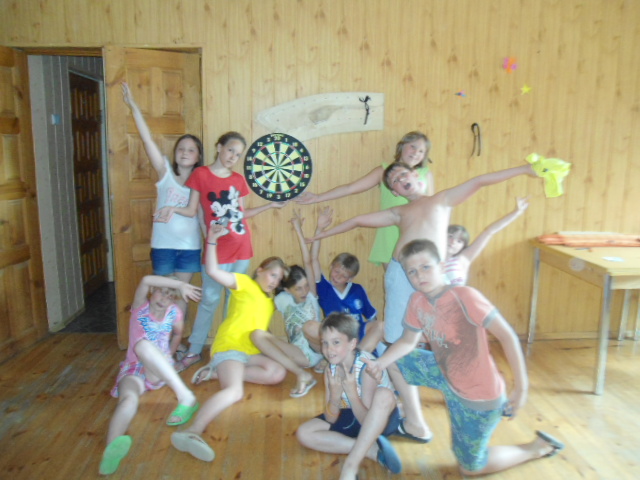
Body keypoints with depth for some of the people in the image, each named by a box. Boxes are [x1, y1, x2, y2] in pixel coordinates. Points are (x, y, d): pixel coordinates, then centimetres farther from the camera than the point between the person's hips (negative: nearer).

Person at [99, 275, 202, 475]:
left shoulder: (174, 312, 5)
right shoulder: (140, 307, -1)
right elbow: (146, 281, -21)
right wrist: (181, 284, -17)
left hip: (160, 372, 0)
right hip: (134, 369, 0)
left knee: (143, 345, -35)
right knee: (129, 399, -36)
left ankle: (185, 396, -43)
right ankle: (112, 449, -64)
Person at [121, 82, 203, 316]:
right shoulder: (165, 172, -3)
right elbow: (147, 139, -11)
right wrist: (133, 105, -17)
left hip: (190, 246, 1)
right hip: (163, 244, -1)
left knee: (181, 293, 12)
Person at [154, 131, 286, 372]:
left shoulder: (238, 179, 9)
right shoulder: (201, 174, -2)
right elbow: (192, 211, -2)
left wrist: (271, 205, 13)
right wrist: (173, 209, -20)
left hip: (241, 249, 4)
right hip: (216, 250, -4)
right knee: (210, 300, 2)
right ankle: (194, 351, 17)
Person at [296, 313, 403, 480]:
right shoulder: (331, 370, -11)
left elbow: (366, 419, -26)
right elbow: (331, 419, -10)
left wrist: (351, 393, -41)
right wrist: (334, 396, -30)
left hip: (381, 418, -6)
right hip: (353, 417, 6)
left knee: (384, 395, -40)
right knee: (304, 433, -13)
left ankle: (350, 466, -34)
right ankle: (373, 449, -19)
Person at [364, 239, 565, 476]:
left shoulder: (465, 296, -29)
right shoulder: (417, 301, -9)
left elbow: (507, 336, -25)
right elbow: (408, 342, 4)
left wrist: (521, 388, -23)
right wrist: (379, 363, -13)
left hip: (479, 394, -6)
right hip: (446, 375, 6)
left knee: (470, 468, 10)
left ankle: (536, 448, 27)